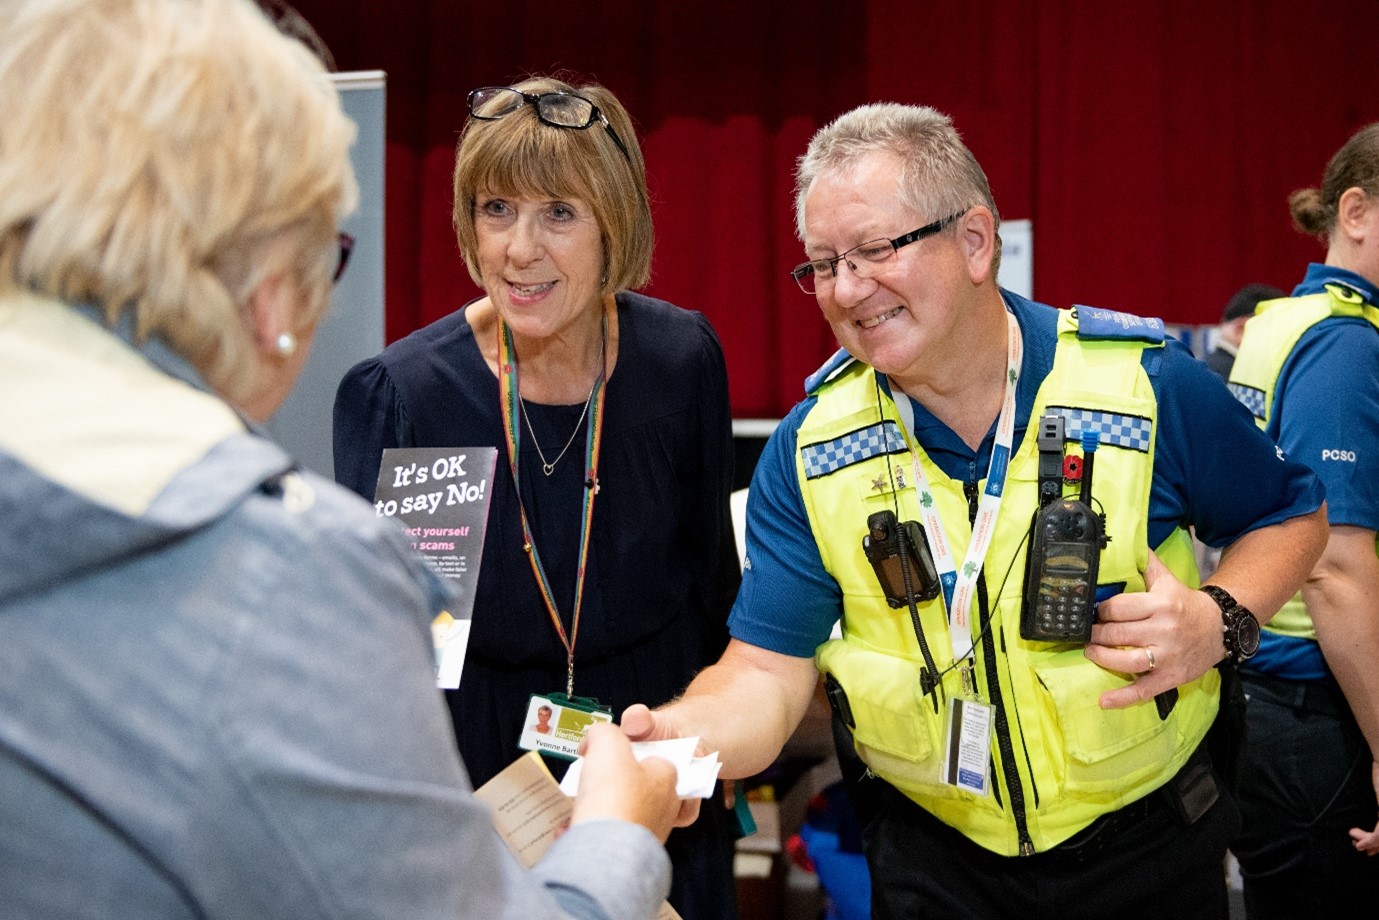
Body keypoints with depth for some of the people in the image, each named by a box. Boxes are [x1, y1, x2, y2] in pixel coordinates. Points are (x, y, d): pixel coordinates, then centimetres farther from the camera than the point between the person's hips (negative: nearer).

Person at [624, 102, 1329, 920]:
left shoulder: (1147, 384, -15)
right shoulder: (810, 448, -10)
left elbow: (1291, 512, 1)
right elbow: (768, 669, -13)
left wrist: (1223, 621, -19)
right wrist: (677, 737, -35)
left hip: (1151, 848, 0)